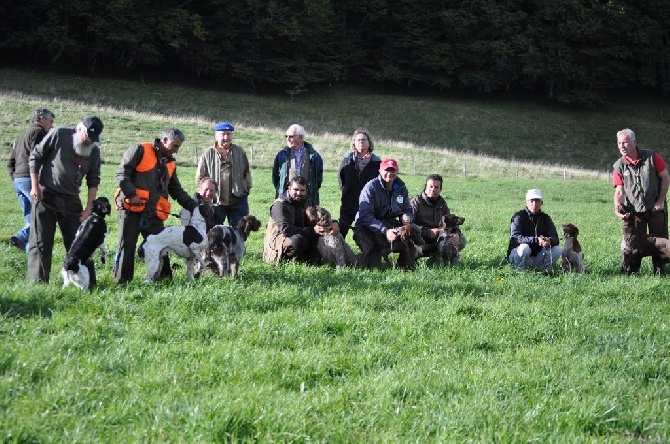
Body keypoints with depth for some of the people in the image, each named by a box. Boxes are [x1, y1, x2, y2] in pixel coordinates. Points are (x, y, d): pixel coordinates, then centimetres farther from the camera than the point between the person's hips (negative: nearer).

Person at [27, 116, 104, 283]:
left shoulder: (94, 151, 4)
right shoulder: (58, 135, -9)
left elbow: (93, 181, 8)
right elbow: (35, 157, -4)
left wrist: (88, 208, 0)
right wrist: (35, 186, -9)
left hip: (71, 201, 4)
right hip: (45, 197, -4)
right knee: (41, 243, -2)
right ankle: (38, 283, 2)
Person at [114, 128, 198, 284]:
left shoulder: (170, 163, 20)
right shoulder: (140, 151, -3)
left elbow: (177, 191, 23)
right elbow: (122, 173, -9)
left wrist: (193, 205, 10)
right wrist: (132, 194, -19)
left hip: (153, 213, 6)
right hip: (132, 208, -6)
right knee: (127, 245, -3)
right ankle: (121, 281, 1)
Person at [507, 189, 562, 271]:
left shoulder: (545, 218, 4)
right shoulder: (519, 216, -11)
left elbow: (555, 238, -2)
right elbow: (514, 237, -24)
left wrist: (549, 240, -29)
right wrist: (536, 240, -35)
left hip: (537, 256, 4)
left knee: (558, 250, -14)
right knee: (524, 247, -35)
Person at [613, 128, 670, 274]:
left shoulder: (651, 157, -9)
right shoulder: (619, 166, -5)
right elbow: (619, 191, -9)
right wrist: (617, 208, -28)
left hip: (656, 208, -1)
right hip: (634, 211, 1)